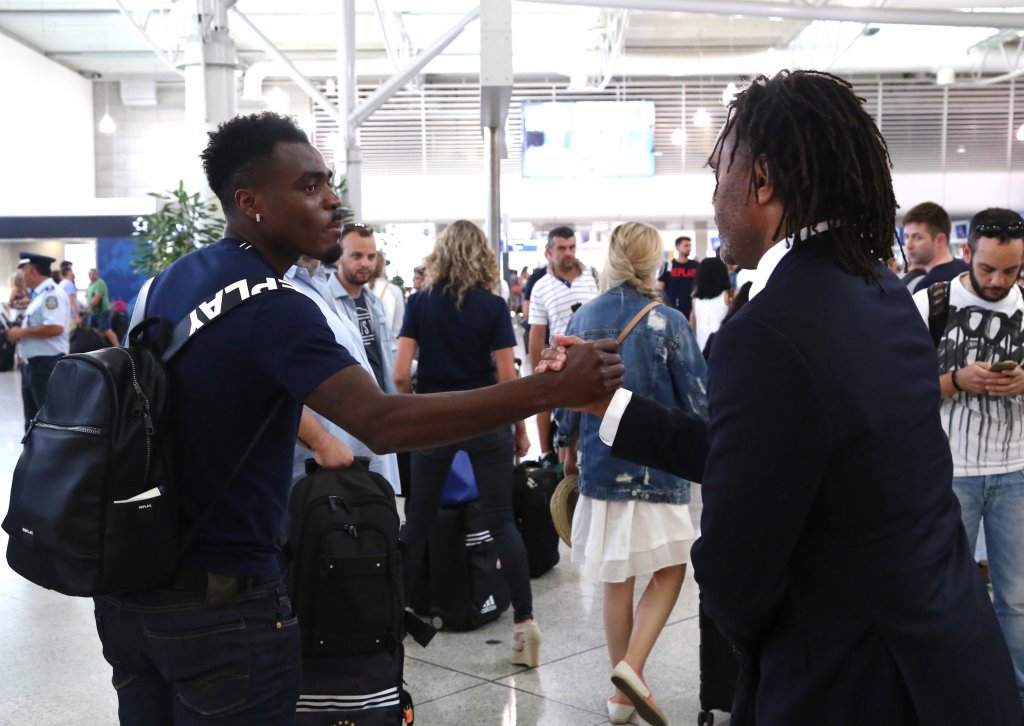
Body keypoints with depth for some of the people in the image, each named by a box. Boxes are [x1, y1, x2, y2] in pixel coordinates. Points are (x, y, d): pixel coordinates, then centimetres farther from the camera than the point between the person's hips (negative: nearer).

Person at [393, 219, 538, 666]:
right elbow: (508, 377, -7)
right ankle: (524, 621, 0)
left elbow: (400, 374, -6)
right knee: (501, 520, 3)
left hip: (433, 422, 1)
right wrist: (521, 429, 4)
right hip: (486, 423, -1)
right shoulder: (493, 306, -5)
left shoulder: (420, 303, -1)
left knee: (418, 519, 13)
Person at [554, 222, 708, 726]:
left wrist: (570, 450, 22)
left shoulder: (583, 319, 1)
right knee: (668, 571, 9)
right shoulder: (668, 323, -11)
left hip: (601, 467, 4)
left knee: (617, 581, 13)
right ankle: (632, 667, -9)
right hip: (658, 468, -4)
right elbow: (699, 401, -8)